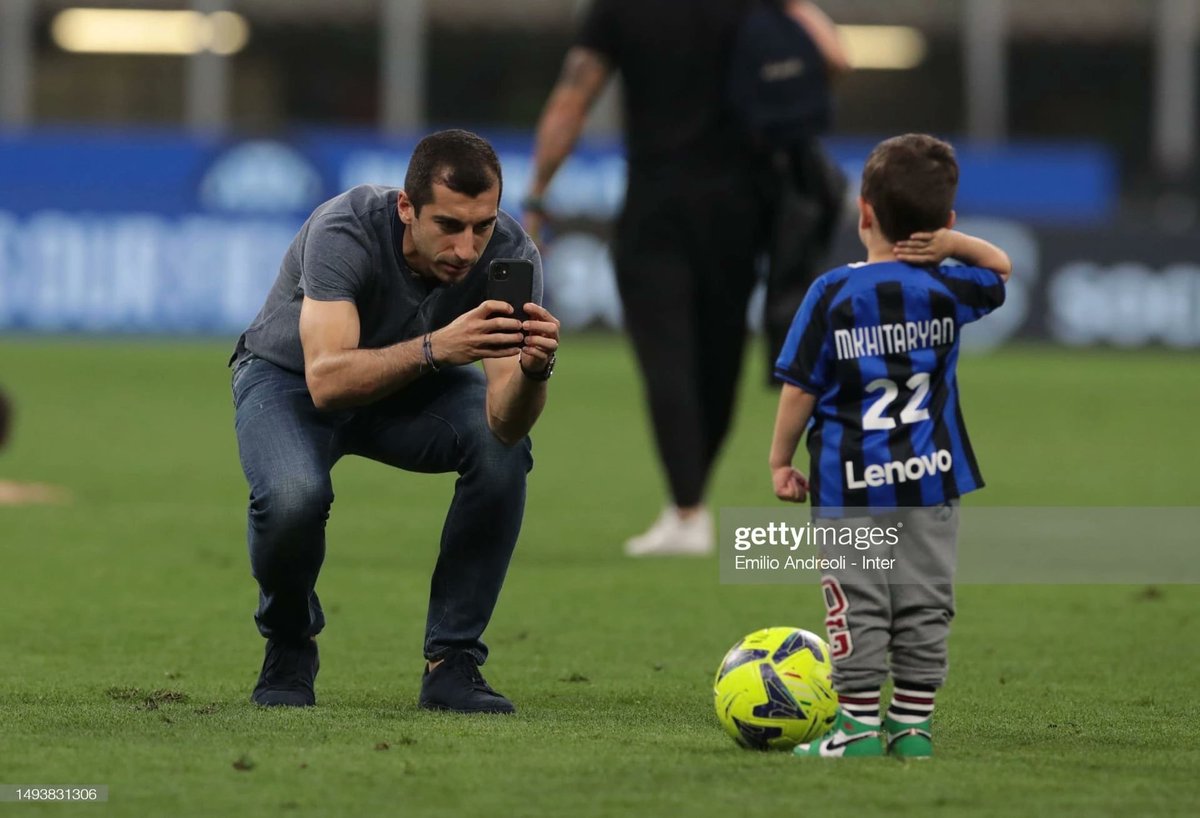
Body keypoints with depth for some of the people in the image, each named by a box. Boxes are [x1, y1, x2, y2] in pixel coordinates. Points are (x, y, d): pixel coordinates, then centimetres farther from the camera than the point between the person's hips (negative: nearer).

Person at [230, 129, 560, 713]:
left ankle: (452, 662, -13)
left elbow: (504, 420, -34)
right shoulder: (344, 231, -36)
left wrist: (533, 368, -56)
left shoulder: (511, 254, -27)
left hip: (413, 381, 3)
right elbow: (327, 381, -48)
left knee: (504, 453, -28)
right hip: (290, 378, -3)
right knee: (293, 493, -35)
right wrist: (433, 348, -62)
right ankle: (289, 650, -2)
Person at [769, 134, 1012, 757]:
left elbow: (799, 387, -7)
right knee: (925, 607, 8)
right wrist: (953, 244, 4)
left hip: (851, 482, -3)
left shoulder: (833, 294, -8)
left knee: (858, 607, 0)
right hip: (930, 477, 3)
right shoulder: (947, 291, 1)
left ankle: (858, 727, -1)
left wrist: (780, 458, 4)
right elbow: (1001, 268, 23)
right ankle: (911, 726, 10)